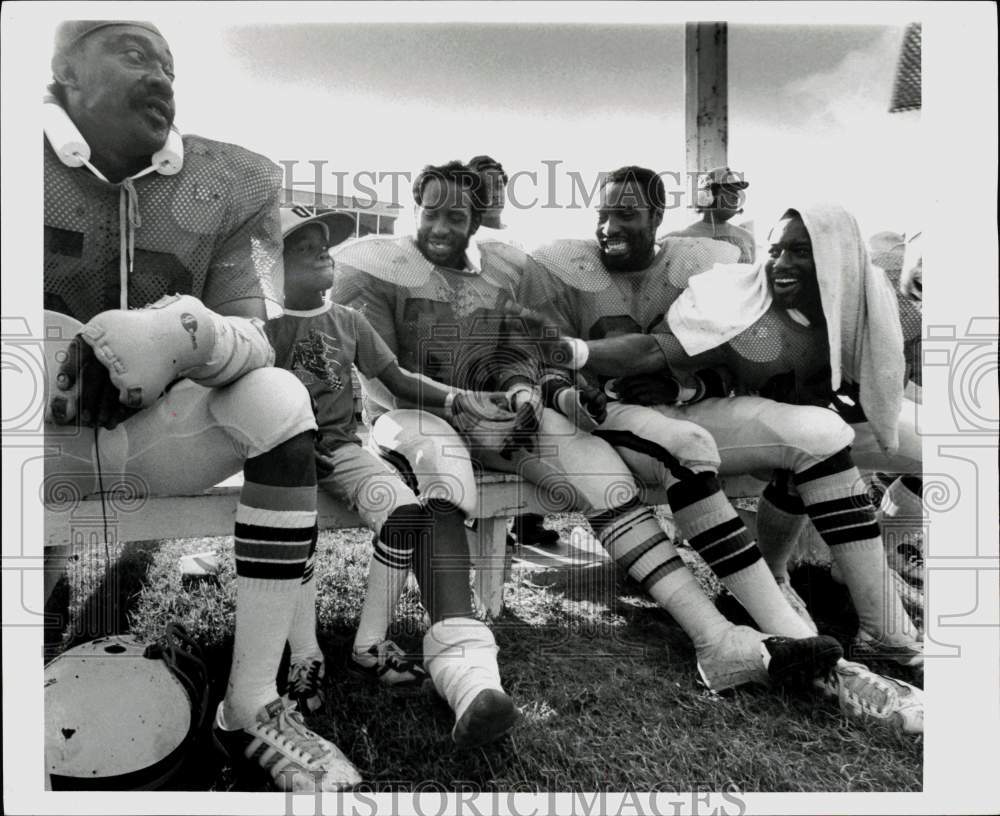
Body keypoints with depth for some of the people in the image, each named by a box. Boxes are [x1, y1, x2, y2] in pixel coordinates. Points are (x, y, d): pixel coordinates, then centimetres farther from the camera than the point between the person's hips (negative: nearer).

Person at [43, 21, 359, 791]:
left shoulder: (220, 187, -4)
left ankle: (253, 705, -22)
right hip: (52, 447, 0)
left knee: (279, 396, -27)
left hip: (146, 436, 1)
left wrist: (189, 334, -34)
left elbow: (253, 343, -11)